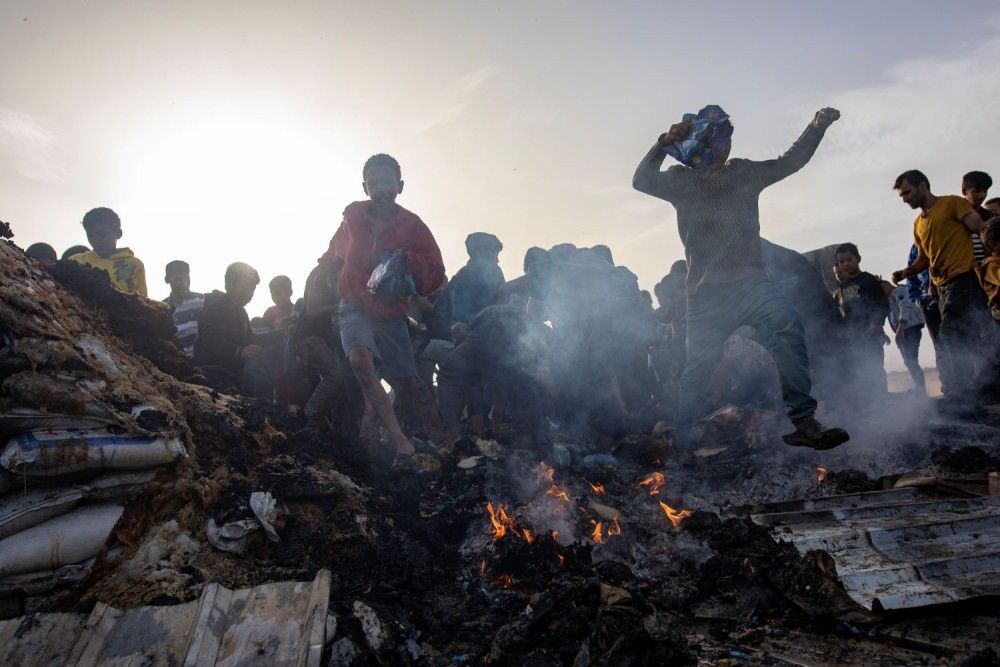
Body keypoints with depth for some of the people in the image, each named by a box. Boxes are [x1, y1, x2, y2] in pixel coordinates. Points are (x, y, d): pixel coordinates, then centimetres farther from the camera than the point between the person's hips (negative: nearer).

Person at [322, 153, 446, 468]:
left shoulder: (412, 226, -6)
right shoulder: (353, 217, -1)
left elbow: (435, 275, -7)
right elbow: (335, 256, 21)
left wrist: (407, 262, -22)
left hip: (390, 314, 0)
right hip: (355, 308, 0)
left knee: (407, 383, -2)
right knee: (360, 358, -29)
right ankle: (401, 442, -28)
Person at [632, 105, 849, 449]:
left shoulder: (745, 173, 20)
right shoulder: (683, 179, 12)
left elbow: (790, 161, 18)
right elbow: (642, 181, 2)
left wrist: (817, 126, 7)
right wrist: (664, 143, -10)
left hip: (748, 280, 2)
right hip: (706, 289, -1)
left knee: (785, 321, -27)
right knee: (698, 365, -2)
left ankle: (803, 421, -28)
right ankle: (680, 434, 17)